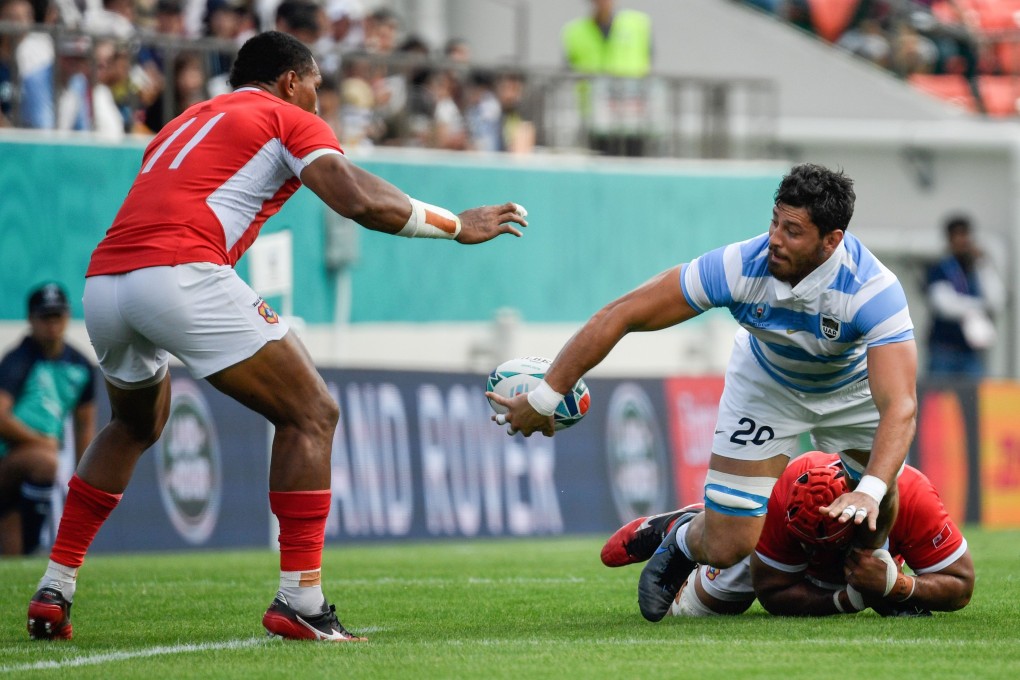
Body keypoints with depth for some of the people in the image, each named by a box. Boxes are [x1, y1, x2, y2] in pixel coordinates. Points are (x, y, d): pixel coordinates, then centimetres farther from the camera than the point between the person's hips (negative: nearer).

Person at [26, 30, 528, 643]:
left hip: (102, 281, 8)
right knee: (311, 415, 4)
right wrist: (456, 225, 9)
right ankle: (300, 601, -5)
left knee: (135, 427, 33)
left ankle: (54, 591, 26)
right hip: (183, 275, -8)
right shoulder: (290, 119, 12)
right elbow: (360, 201, -2)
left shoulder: (183, 125, 33)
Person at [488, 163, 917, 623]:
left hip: (851, 388, 0)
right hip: (766, 385, 0)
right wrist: (544, 397, -24)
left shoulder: (873, 289, -39)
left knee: (876, 514, -17)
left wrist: (870, 491, -64)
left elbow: (900, 407, -47)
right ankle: (680, 543, 30)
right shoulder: (738, 267, -35)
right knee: (726, 548, -9)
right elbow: (619, 316, -27)